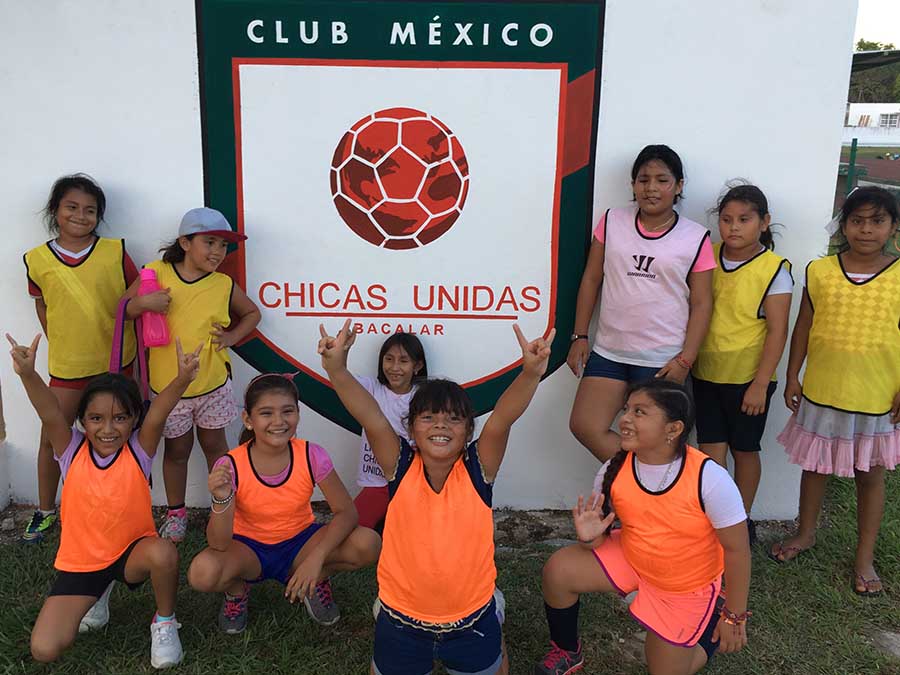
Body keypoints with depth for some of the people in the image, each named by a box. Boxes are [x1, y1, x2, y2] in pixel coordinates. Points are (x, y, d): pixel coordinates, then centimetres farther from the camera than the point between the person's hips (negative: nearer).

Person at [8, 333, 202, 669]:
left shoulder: (138, 451, -14)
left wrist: (182, 379, -53)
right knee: (44, 649, -12)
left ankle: (164, 621, -5)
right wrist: (28, 374, -48)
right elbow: (50, 414, -29)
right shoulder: (72, 451, -10)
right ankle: (96, 595, 20)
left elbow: (157, 414, -33)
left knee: (163, 552, -36)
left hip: (132, 553, -2)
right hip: (79, 561, 2)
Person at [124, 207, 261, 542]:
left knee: (215, 444, 16)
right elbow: (122, 309, -2)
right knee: (177, 450, 15)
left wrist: (231, 337, -5)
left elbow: (252, 313, 12)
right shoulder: (157, 273, -9)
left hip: (212, 383, 1)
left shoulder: (224, 285, -6)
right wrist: (143, 303, -23)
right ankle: (176, 512, 34)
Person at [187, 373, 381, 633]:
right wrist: (221, 499, -43)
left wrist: (316, 558, -29)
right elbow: (219, 545, -23)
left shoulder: (311, 456, -18)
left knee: (369, 544, -25)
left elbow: (346, 512, -15)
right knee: (202, 573, -34)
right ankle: (237, 590, 4)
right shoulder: (231, 466, -22)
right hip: (248, 548, -1)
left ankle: (316, 580, 6)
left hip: (299, 542, 1)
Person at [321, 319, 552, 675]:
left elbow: (502, 418, -30)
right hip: (402, 618, 0)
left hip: (471, 616, 0)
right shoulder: (401, 467, -13)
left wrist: (530, 372, -47)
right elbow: (370, 416, -28)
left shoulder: (477, 469, -14)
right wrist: (337, 369, -44)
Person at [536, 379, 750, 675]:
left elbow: (737, 550, -19)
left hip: (688, 585, -3)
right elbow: (601, 537, -6)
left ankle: (709, 625, 33)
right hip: (631, 558, 3)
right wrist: (589, 538, -30)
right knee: (558, 571, -17)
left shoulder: (710, 479, -31)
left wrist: (735, 617, -11)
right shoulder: (613, 471, -20)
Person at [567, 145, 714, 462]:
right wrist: (580, 336, 5)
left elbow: (701, 304, -1)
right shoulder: (612, 221, 3)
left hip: (663, 361, -2)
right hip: (608, 352, 3)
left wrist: (685, 360, -8)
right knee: (584, 426, -6)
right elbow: (591, 280, 7)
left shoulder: (696, 238, -2)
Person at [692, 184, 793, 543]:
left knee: (744, 450, 12)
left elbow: (778, 331, -11)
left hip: (748, 378, -3)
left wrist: (760, 384, -14)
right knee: (711, 449, 4)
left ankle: (742, 521, 29)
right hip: (706, 373, 3)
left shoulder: (774, 270, -12)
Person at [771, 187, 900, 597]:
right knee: (816, 466, 16)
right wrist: (792, 377, 2)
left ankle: (865, 558, 26)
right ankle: (806, 533, 38)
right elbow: (803, 328, 3)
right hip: (822, 391, 1)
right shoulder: (819, 272, -3)